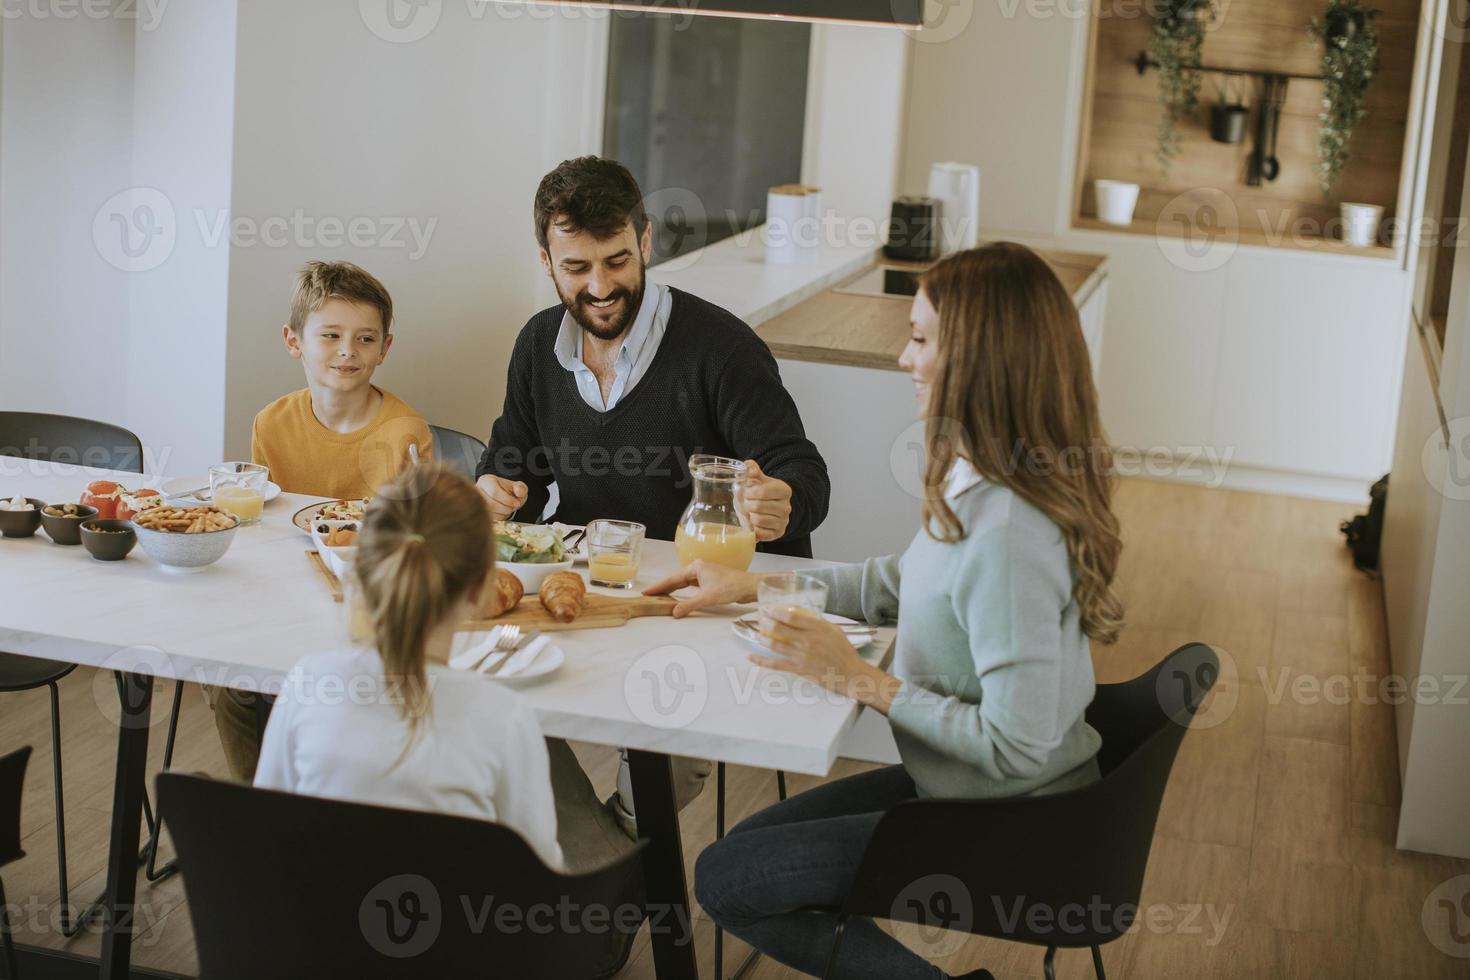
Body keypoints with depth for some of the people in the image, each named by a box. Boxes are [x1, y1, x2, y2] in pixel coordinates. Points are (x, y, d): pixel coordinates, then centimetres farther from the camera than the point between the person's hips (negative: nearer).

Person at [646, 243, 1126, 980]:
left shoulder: (1007, 533, -31)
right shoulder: (978, 485, -3)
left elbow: (1017, 747, -29)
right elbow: (901, 583, 16)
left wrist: (864, 682, -20)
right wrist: (752, 585, 13)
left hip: (1005, 832, -9)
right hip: (961, 785, 9)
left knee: (724, 880, 0)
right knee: (751, 843, 19)